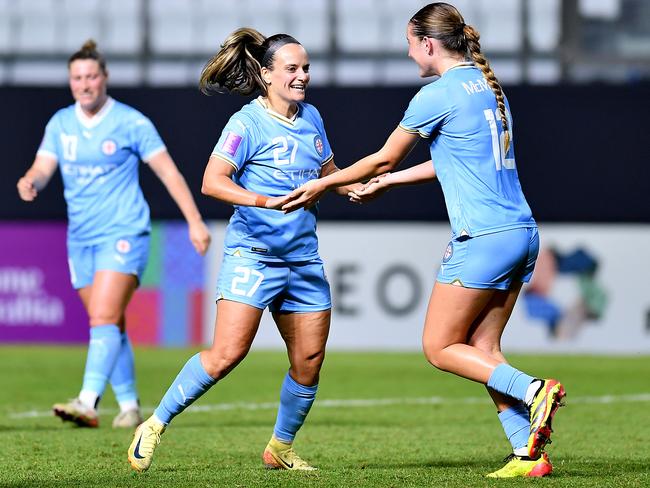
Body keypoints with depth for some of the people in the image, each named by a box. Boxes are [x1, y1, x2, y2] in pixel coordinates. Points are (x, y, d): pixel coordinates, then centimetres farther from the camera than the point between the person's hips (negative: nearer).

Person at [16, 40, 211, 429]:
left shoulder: (131, 123, -6)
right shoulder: (60, 124, 8)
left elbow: (168, 171, -3)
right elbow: (43, 168, 2)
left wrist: (195, 221, -6)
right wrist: (29, 182, -23)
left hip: (123, 234, -6)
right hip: (81, 238, 6)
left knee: (105, 319, -19)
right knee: (111, 327, 10)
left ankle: (88, 403, -30)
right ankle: (130, 405, 20)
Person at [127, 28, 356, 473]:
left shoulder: (311, 118, 11)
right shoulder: (248, 124, -11)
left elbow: (328, 171, 28)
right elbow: (212, 181, -22)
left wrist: (357, 188, 7)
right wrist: (266, 200, -35)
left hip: (304, 259, 7)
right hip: (252, 253, -7)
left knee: (309, 364, 4)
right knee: (227, 354, -16)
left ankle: (280, 449, 24)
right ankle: (156, 426, -2)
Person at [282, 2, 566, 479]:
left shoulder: (437, 95, -10)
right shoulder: (488, 86, 15)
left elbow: (384, 159, 0)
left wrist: (322, 184, 13)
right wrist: (388, 182, 32)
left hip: (483, 239, -8)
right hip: (522, 232, 8)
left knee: (440, 348, 3)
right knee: (482, 349, 10)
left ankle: (534, 391, -13)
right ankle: (529, 454, 0)